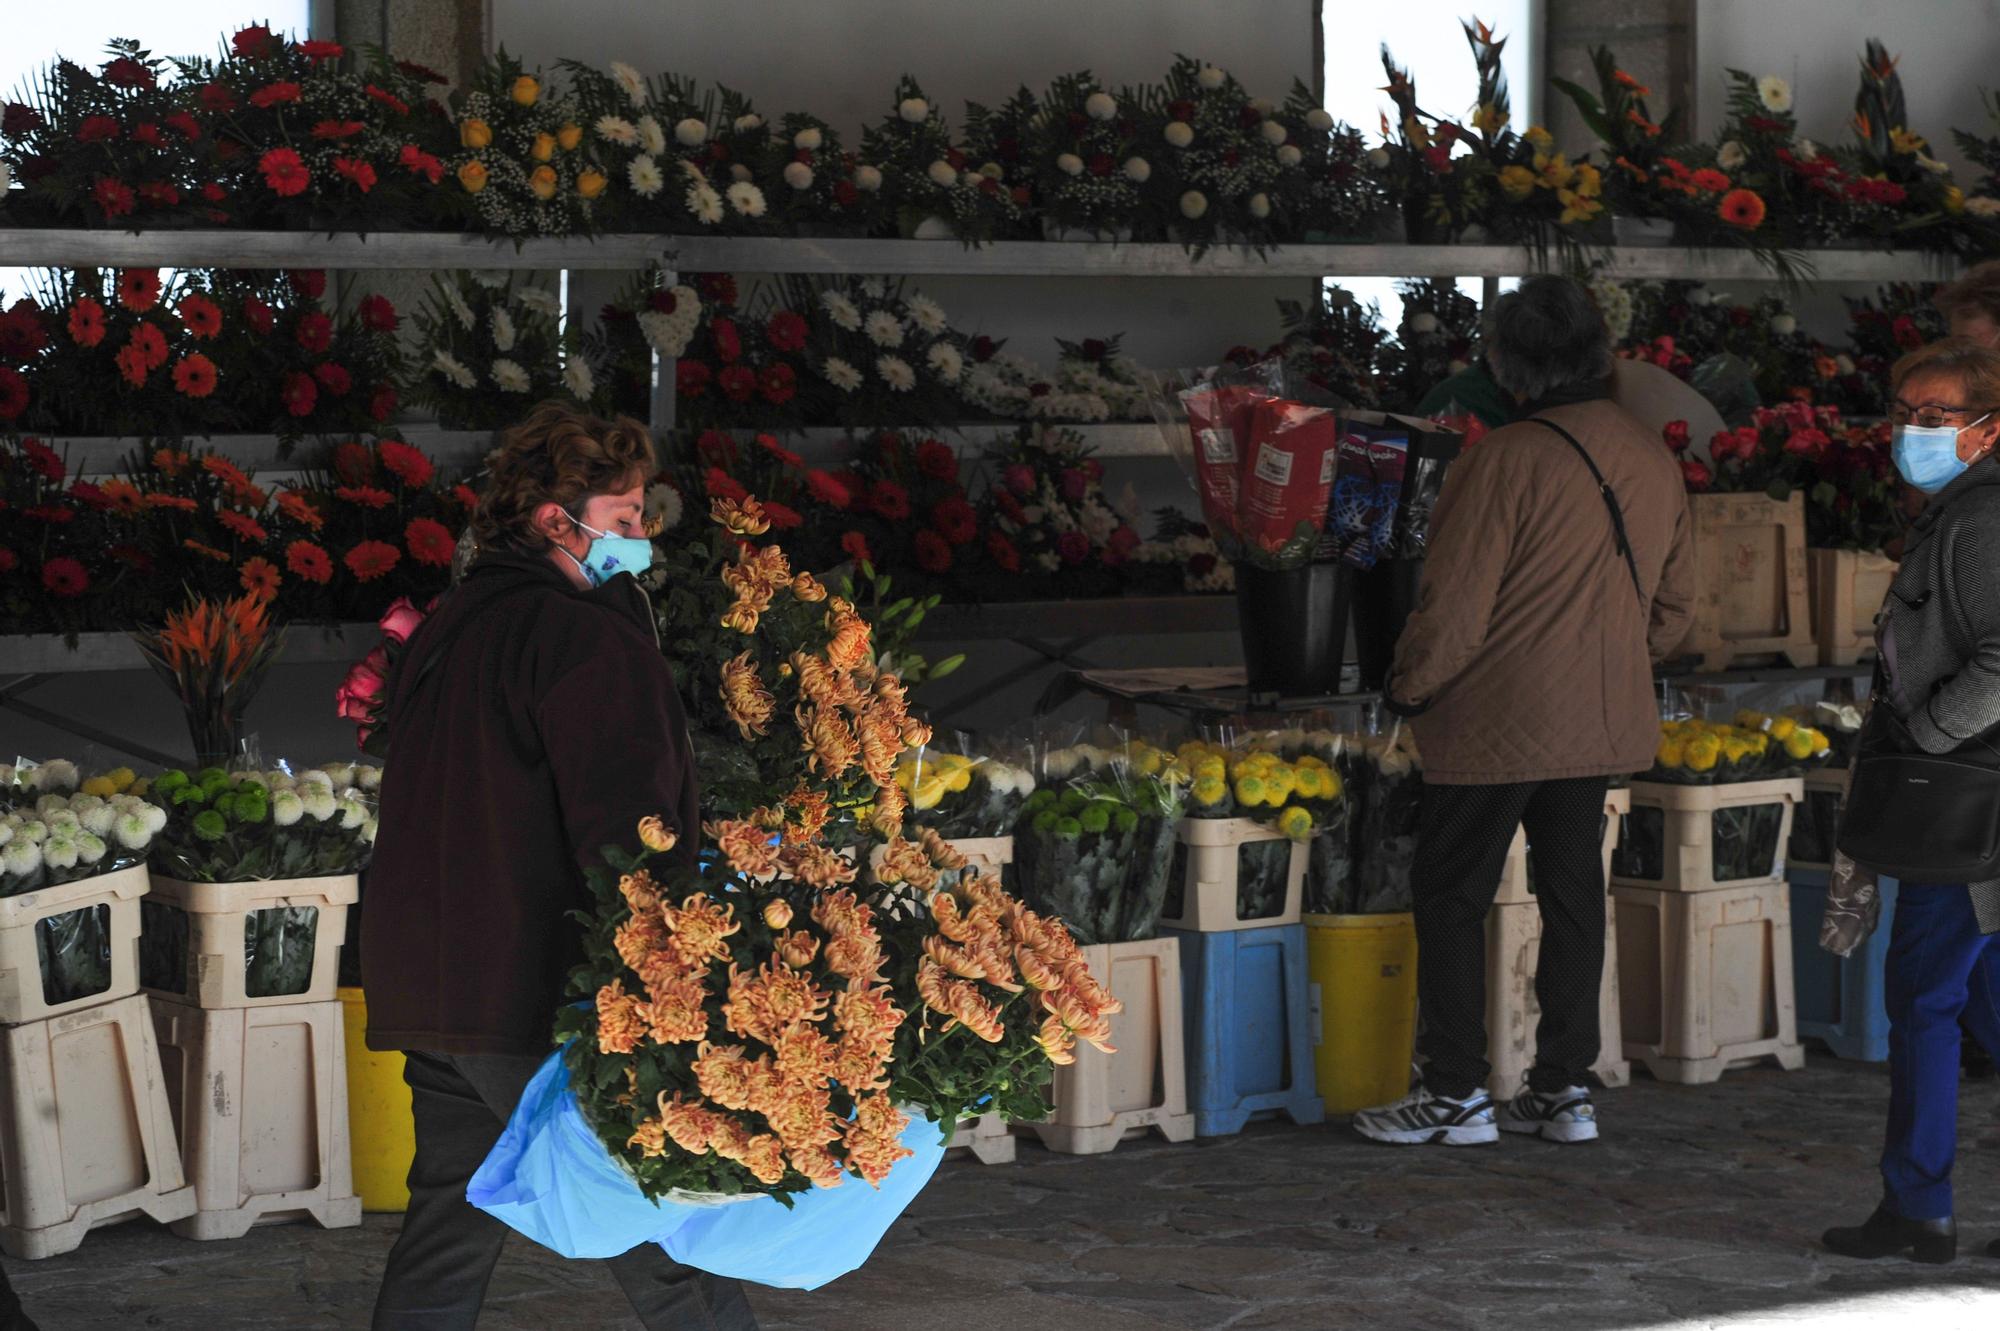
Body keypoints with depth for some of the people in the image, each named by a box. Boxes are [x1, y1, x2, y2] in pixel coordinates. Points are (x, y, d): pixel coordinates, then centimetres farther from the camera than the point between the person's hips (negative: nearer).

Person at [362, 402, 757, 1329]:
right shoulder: (589, 635, -12)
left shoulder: (444, 631, 18)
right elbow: (626, 825, -20)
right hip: (541, 1000, -9)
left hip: (423, 989, 9)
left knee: (449, 1223, 13)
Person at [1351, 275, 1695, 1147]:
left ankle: (1456, 1095, 6)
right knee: (1573, 895, 14)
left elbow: (1453, 609, -17)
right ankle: (1565, 1089, 17)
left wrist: (1407, 690, -1)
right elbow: (1673, 607, 13)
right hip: (1602, 722, 7)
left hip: (1496, 721, -7)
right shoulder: (1654, 462, 4)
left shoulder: (1507, 461, -18)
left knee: (1451, 897, 5)